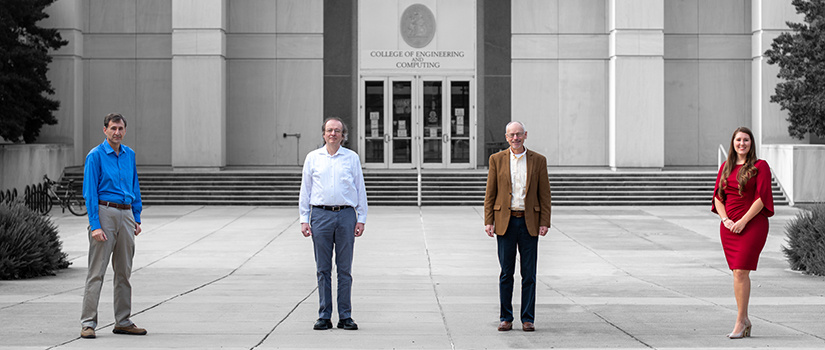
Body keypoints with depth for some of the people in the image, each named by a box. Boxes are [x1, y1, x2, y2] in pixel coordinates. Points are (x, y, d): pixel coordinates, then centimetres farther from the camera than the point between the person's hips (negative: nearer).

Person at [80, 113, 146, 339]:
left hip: (126, 214, 6)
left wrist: (137, 219, 11)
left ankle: (123, 322, 16)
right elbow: (90, 193, -10)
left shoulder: (129, 155, 12)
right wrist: (95, 225, -17)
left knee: (124, 271, 10)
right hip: (104, 212, -6)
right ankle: (88, 323, -6)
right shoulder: (95, 156, -6)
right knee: (97, 271, -7)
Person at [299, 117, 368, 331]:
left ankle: (345, 316, 7)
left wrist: (361, 219, 4)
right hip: (321, 215, 0)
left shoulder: (352, 158, 9)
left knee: (345, 269, 2)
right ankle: (324, 317, 7)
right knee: (323, 269, 2)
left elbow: (360, 190, 10)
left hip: (346, 216, 0)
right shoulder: (313, 158, 10)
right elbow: (305, 190, 12)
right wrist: (304, 219, 5)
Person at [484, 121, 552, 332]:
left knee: (529, 274, 2)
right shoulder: (497, 160, 5)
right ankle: (506, 318, 10)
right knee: (506, 273, 3)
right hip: (505, 222, 0)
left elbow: (545, 194, 5)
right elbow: (490, 193, 5)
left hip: (529, 223, 0)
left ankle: (527, 319, 8)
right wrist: (488, 221, -3)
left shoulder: (538, 161, 5)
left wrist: (545, 222, -3)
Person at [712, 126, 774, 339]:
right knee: (738, 273, 7)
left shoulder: (760, 166, -3)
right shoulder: (726, 167, 13)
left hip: (752, 225, -5)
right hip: (729, 226, 5)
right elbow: (718, 196, 11)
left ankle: (740, 321, -9)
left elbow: (762, 197, -10)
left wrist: (743, 221, -16)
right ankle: (745, 322, 13)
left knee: (741, 272, -13)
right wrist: (725, 219, -5)